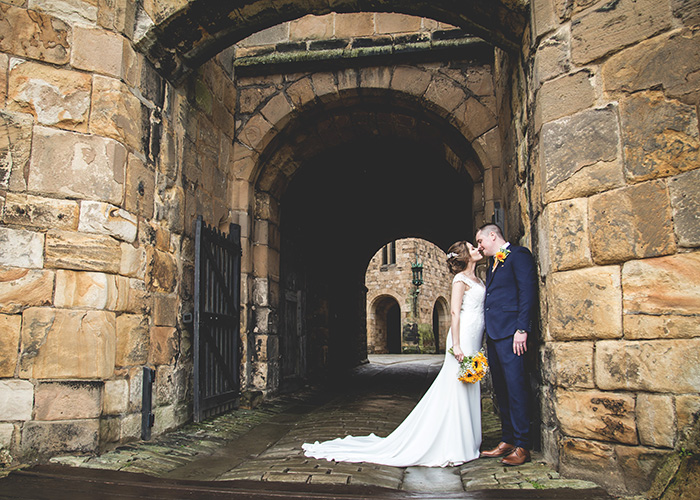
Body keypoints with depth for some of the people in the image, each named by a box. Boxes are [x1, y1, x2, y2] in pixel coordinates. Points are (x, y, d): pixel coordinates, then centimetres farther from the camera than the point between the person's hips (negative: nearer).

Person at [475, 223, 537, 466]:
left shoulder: (518, 255, -3)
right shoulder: (493, 264, 24)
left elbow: (528, 292, -12)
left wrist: (522, 329, -19)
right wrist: (488, 335, 15)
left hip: (510, 333, -9)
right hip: (493, 334, 9)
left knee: (515, 388, -8)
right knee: (501, 390, 11)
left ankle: (522, 446, -2)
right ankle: (507, 441, 18)